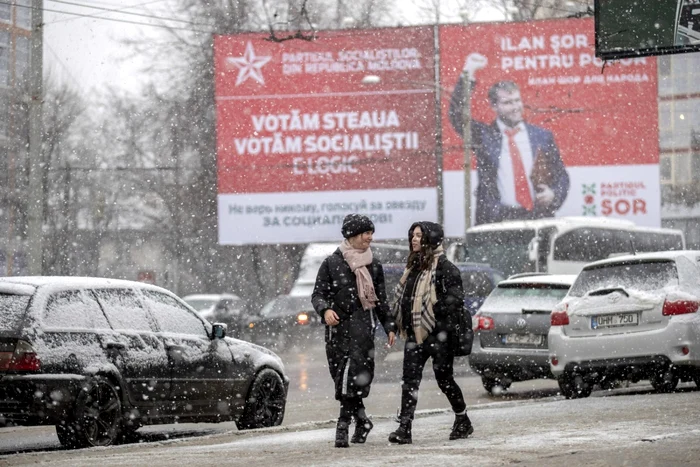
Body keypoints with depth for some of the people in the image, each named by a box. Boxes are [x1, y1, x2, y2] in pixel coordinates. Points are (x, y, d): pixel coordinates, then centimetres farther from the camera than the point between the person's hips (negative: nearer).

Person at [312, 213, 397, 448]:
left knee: (354, 375, -14)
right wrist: (325, 310, -17)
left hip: (363, 327, 0)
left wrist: (389, 326, 16)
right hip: (338, 327, 0)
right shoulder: (331, 263, 5)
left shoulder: (373, 265, 14)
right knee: (342, 375, 0)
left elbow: (381, 300, 21)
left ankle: (344, 424, -15)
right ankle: (362, 420, 17)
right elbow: (318, 294, 4)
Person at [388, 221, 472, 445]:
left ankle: (463, 421, 23)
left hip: (438, 334, -7)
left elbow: (455, 297, -15)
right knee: (410, 380, -2)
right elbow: (403, 296, 23)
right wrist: (398, 319, 13)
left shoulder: (443, 266, -10)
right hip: (415, 333, 7)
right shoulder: (414, 265, 15)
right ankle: (405, 428, -6)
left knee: (444, 378, 4)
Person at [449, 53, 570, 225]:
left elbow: (560, 175, 18)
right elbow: (457, 115, -5)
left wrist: (554, 195, -3)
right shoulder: (484, 136, 7)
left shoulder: (542, 136, 13)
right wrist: (468, 73, -8)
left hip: (538, 217, 2)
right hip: (496, 220, -2)